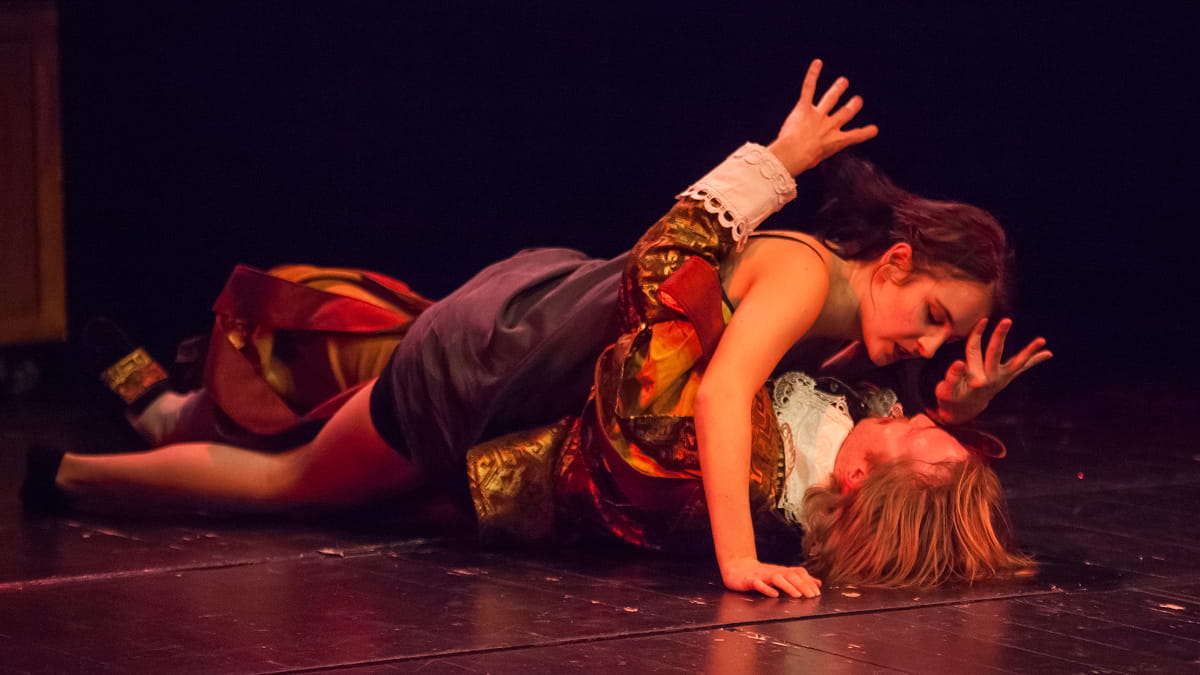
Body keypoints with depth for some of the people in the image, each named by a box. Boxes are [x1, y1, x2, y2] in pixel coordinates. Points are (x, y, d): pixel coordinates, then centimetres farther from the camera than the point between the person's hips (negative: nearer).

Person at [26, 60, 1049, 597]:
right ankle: (65, 472, 35)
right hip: (483, 364, -7)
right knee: (284, 482, 14)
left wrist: (952, 414, -20)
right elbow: (723, 393, -45)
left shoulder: (858, 333, -6)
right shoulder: (806, 274, -31)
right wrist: (737, 560, -53)